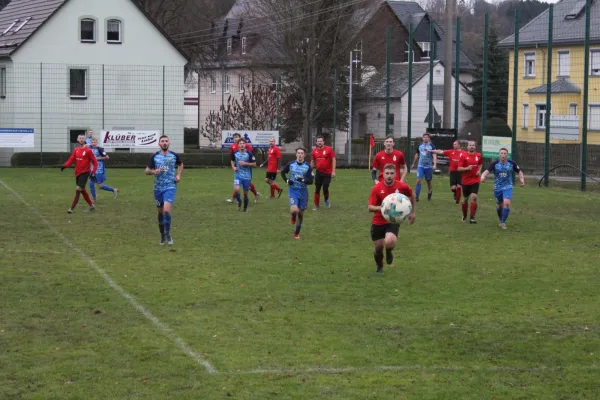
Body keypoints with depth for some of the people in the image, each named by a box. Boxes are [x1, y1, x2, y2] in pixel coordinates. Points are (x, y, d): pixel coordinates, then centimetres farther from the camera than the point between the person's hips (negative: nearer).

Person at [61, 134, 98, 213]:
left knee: (78, 190, -11)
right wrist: (65, 166, -14)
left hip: (85, 173, -6)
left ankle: (72, 208, -8)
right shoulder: (76, 150, 7)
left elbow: (95, 162, -7)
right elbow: (71, 159, 3)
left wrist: (93, 172, -17)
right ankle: (91, 205, 29)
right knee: (82, 190, 14)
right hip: (77, 173, 6)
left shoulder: (88, 150, -9)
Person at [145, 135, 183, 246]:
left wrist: (179, 175, 6)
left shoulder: (174, 156, 1)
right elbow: (147, 171, 2)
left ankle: (168, 234, -1)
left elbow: (180, 165, 22)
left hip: (170, 187, -2)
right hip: (158, 188, 2)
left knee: (166, 210, -19)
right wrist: (154, 171, -20)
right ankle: (162, 235, 26)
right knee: (160, 212, 9)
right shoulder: (154, 157, 0)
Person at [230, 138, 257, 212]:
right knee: (236, 189, -21)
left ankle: (245, 207, 26)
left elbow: (254, 164, -6)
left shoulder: (249, 154, -9)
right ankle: (239, 202, 7)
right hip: (238, 175, 1)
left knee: (245, 192, 6)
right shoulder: (235, 153, -1)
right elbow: (232, 161, 18)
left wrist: (245, 163, -19)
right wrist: (233, 167, -2)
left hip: (247, 176, -1)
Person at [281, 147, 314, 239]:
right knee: (294, 210, -23)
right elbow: (283, 172, 15)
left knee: (301, 213, 9)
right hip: (293, 191, -1)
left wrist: (303, 180, -27)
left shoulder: (308, 167, -5)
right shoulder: (291, 164, -2)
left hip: (303, 191, 1)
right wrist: (287, 180, -2)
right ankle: (293, 217, 15)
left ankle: (297, 233, 24)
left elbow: (311, 181, -8)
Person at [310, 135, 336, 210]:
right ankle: (316, 205, 11)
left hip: (327, 173, -3)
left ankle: (326, 200, 25)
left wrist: (333, 171, -12)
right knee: (317, 189, 3)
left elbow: (333, 160, -7)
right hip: (318, 172, 3)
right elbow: (312, 162, 15)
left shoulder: (329, 149, -7)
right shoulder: (314, 151, 4)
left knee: (325, 188, -6)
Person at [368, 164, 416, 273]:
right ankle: (379, 267, 40)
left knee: (389, 242, -27)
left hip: (393, 221, -1)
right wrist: (381, 208, -35)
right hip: (378, 222, 1)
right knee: (378, 247, 7)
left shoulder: (402, 186, -11)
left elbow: (412, 195, 12)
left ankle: (389, 251, 12)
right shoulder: (377, 188, -13)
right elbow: (370, 207, -15)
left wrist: (412, 212, 17)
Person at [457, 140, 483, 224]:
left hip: (475, 180, 1)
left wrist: (479, 171, 5)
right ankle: (464, 216, 32)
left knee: (474, 197, -16)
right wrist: (467, 168, -25)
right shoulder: (464, 156, -6)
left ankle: (472, 217, -11)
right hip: (465, 181, -1)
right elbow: (459, 168, -9)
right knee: (466, 199, 10)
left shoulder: (478, 156, 2)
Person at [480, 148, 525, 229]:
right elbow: (487, 171, -22)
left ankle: (503, 222, -8)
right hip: (497, 188, 1)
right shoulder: (495, 164, -10)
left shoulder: (511, 163, -6)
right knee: (499, 205, 12)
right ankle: (501, 221, 38)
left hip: (507, 187, -1)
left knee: (507, 203, -21)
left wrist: (522, 179, -13)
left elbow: (519, 172, 6)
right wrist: (483, 176, -44)